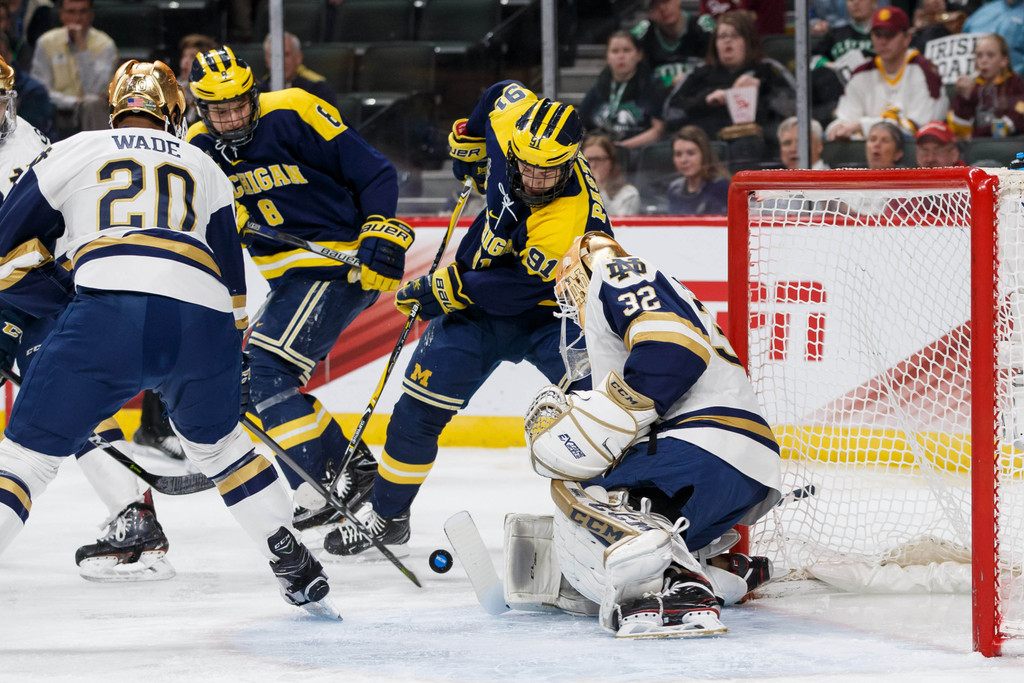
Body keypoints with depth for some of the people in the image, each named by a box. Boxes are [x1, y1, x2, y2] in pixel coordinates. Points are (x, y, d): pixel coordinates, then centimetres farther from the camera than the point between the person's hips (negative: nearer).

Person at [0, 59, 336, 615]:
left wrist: (67, 307, 31)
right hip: (203, 319, 3)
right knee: (215, 440, 31)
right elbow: (233, 281, 30)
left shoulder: (71, 153, 24)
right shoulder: (205, 171, 32)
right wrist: (230, 369, 40)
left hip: (109, 313, -3)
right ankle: (296, 568, 32)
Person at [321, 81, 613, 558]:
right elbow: (506, 93, 5)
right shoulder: (511, 120, -21)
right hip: (478, 290, 4)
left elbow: (521, 288, -31)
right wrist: (468, 140, 13)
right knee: (421, 404, -2)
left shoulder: (575, 214, -36)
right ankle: (388, 515, 15)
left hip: (549, 308, -4)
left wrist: (445, 288, -24)